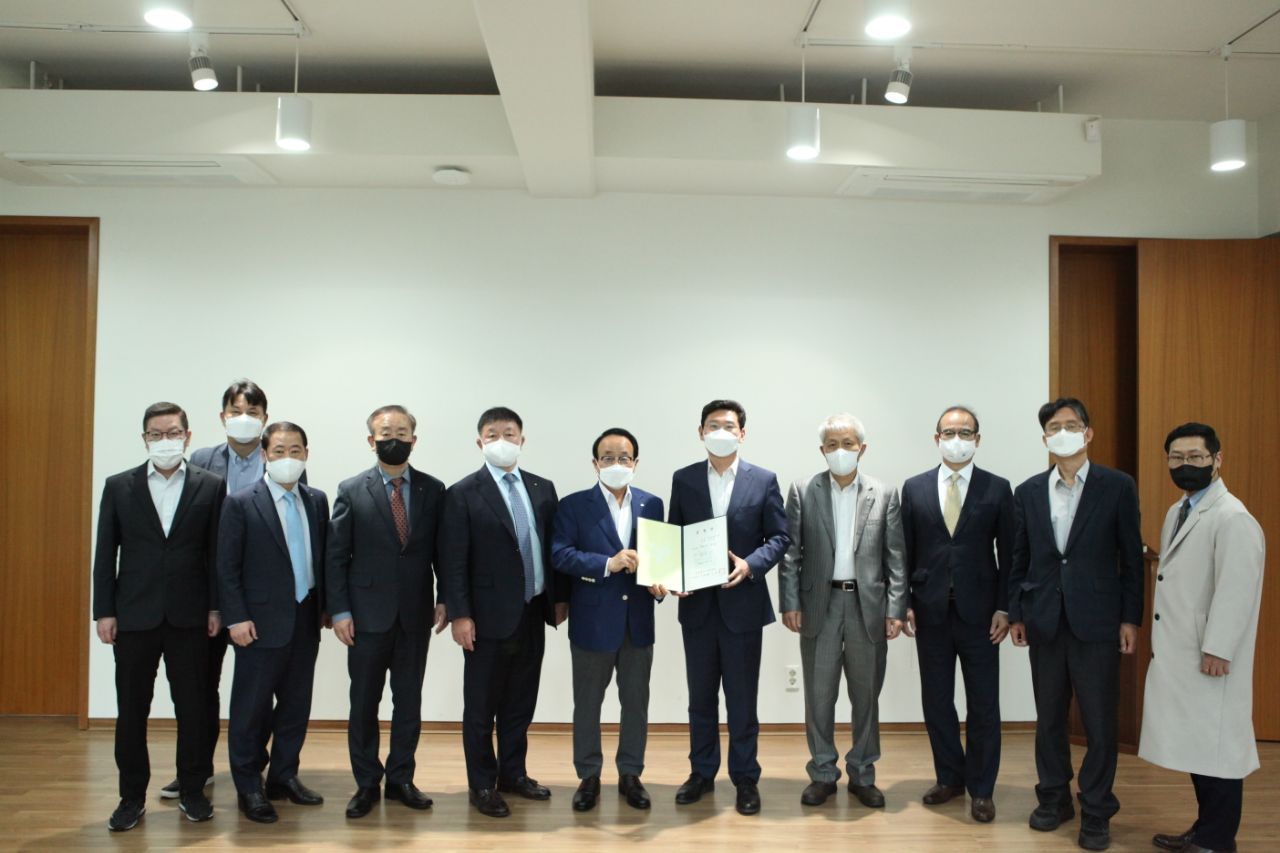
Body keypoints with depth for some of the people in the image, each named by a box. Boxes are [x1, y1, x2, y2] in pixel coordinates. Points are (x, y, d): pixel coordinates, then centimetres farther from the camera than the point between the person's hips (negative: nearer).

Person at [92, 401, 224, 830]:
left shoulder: (210, 486, 1)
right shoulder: (119, 486, 4)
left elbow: (217, 552, 1)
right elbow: (105, 553, 4)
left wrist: (216, 607, -2)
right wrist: (104, 611, 0)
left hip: (189, 617, -1)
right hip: (134, 616, 1)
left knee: (193, 708, 7)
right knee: (131, 711, 8)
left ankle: (192, 791, 21)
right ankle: (132, 797, 21)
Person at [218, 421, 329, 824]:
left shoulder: (317, 501, 8)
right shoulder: (241, 503, -6)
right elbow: (227, 567, -7)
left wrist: (324, 605, 7)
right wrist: (237, 617, -12)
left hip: (306, 620, 5)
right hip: (263, 622, -5)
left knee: (296, 703, 13)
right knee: (252, 708, 4)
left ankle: (284, 776, 27)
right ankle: (249, 787, 17)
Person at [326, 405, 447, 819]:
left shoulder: (433, 490, 2)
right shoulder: (351, 490, -1)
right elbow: (335, 556, -2)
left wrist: (444, 599, -2)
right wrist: (340, 611, -7)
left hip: (416, 615, 1)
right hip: (368, 614, -1)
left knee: (409, 701, 10)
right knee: (364, 703, 8)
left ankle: (401, 779, 23)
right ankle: (367, 784, 21)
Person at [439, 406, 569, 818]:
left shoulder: (543, 488, 7)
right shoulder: (463, 494, -8)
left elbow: (553, 547, 11)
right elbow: (453, 561, -10)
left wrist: (560, 597, 8)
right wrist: (460, 615, -13)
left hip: (532, 614, 5)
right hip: (490, 616, -5)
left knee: (521, 703, 15)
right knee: (481, 707, 7)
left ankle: (513, 772, 30)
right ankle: (482, 785, 20)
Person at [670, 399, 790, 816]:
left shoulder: (763, 480, -1)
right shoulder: (683, 480, 4)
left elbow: (779, 537, -1)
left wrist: (750, 565, -17)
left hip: (743, 602, -2)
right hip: (697, 603, 2)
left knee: (742, 696, 6)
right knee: (700, 695, 13)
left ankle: (745, 778, 19)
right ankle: (702, 772, 26)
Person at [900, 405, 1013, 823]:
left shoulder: (997, 489, 1)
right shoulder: (914, 488, 5)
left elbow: (1008, 554, 1)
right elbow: (906, 551, 5)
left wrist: (1003, 608, -5)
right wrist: (904, 603, 0)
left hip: (978, 612, -1)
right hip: (931, 611, 2)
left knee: (983, 705, 5)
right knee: (936, 701, 10)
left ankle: (981, 788, 18)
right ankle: (950, 777, 26)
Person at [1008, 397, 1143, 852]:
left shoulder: (1117, 486, -2)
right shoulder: (1028, 492, 5)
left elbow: (1131, 556, -1)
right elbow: (1019, 560, 8)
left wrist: (1130, 618, -4)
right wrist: (1015, 614, 6)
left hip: (1096, 622, -3)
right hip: (1044, 622, 3)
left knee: (1099, 722, 4)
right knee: (1049, 717, 12)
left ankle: (1096, 811, 17)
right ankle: (1054, 798, 27)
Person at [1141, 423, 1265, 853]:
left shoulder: (1232, 518, -15)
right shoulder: (1177, 511, 14)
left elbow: (1236, 590, -20)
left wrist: (1217, 650, -21)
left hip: (1209, 656, -9)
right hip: (1179, 653, 9)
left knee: (1215, 745, 0)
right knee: (1193, 743, 15)